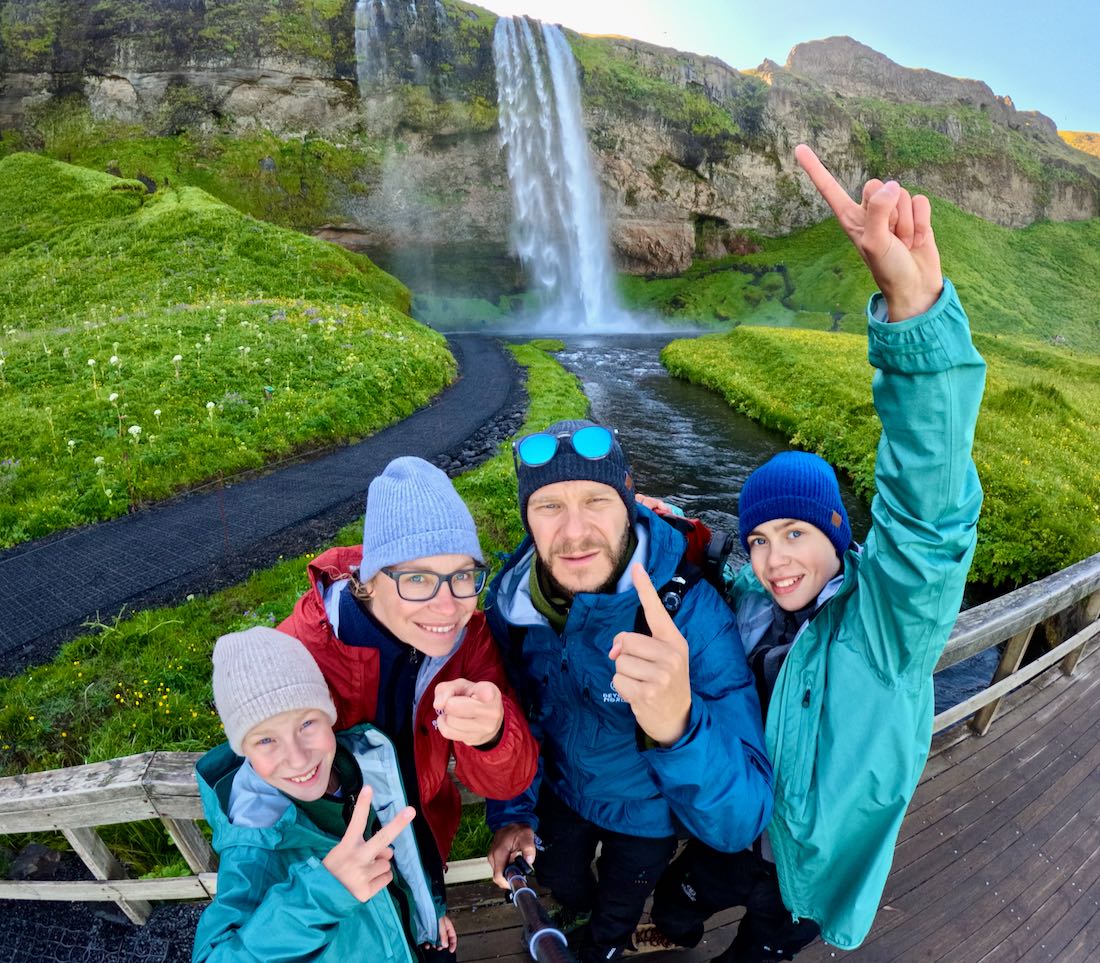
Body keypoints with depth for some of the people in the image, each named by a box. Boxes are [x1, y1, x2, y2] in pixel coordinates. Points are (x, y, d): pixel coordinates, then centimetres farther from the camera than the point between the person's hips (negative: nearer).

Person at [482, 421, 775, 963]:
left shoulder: (692, 612, -39)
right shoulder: (510, 601, -26)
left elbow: (739, 822, -43)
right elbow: (512, 713, -4)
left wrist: (678, 726, -62)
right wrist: (511, 812, -7)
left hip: (646, 811, -2)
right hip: (560, 790, 3)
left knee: (616, 912, 29)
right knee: (559, 881, 33)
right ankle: (580, 911, 70)